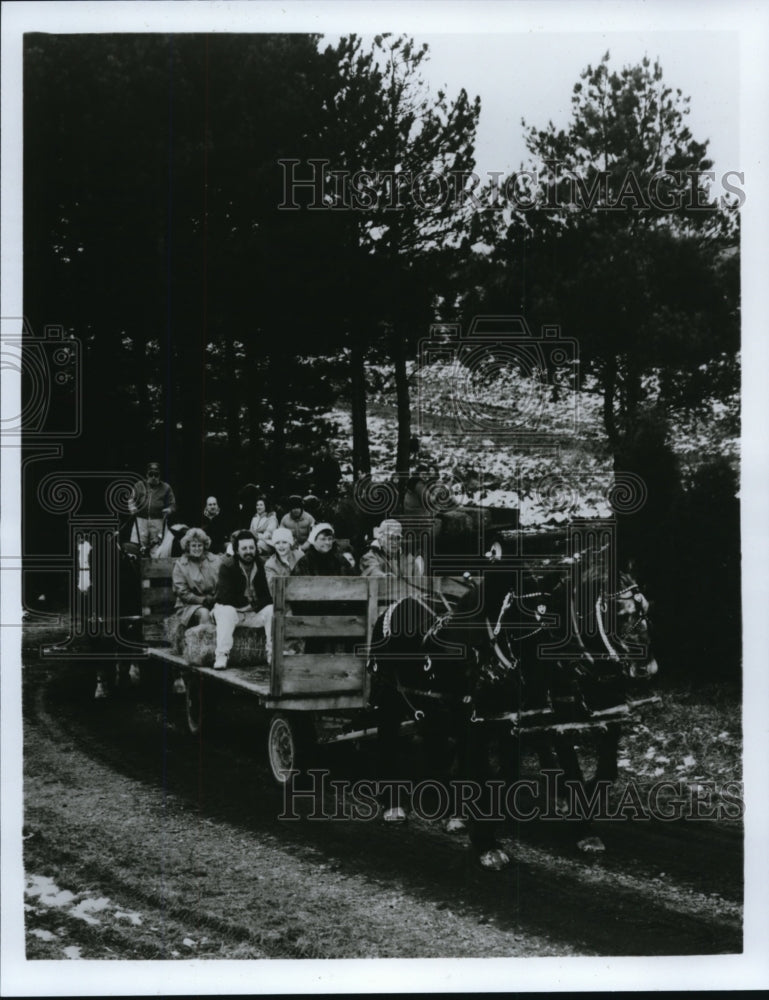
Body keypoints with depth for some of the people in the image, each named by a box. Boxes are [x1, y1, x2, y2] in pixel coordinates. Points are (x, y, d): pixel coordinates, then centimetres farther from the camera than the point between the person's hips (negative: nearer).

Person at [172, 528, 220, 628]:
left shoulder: (215, 561, 9)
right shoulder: (180, 564, 3)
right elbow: (182, 592, -2)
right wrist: (203, 600, -12)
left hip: (215, 604, 2)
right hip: (188, 606, -2)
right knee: (204, 613, -34)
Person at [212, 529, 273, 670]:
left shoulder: (261, 565, 1)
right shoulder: (227, 567, -11)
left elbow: (267, 596, 0)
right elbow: (225, 597, -20)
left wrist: (254, 606, -17)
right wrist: (248, 603, -17)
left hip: (255, 613, 3)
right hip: (232, 610, -3)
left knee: (272, 610, -22)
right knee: (226, 612, -36)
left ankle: (272, 653, -20)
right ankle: (221, 656, -38)